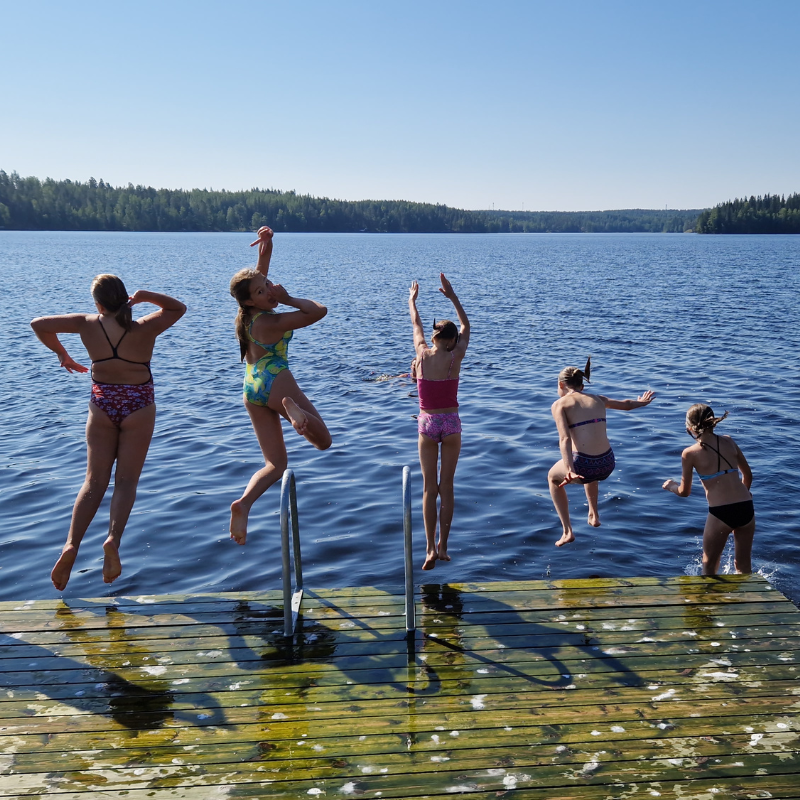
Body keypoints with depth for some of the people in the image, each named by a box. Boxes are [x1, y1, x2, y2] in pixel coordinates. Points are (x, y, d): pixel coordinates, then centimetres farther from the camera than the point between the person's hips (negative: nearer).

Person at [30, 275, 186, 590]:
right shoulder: (144, 329, -9)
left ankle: (72, 544, -8)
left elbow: (39, 324, 3)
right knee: (126, 481, 4)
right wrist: (147, 297, -4)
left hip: (102, 405, 2)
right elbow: (179, 308, 8)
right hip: (138, 407, -2)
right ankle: (113, 540, -16)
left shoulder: (87, 325, -5)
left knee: (94, 482, 6)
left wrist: (60, 353, 16)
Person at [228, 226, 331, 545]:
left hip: (251, 390, 8)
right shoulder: (272, 322, -17)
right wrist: (289, 299, -7)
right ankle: (293, 409, -27)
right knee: (323, 441, 2)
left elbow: (262, 266, 16)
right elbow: (318, 311, -16)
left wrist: (266, 241, 2)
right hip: (276, 383, -8)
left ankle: (243, 504, -15)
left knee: (275, 464, 10)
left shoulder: (247, 314, 5)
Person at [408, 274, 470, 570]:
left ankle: (430, 549, -1)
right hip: (451, 424, -1)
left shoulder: (422, 354, -6)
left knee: (429, 489, 5)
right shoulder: (454, 358, -9)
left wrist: (412, 299, 31)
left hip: (427, 424, 1)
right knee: (446, 486, 9)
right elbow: (466, 327, 8)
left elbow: (416, 325, 14)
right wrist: (452, 297, 14)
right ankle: (442, 546, 10)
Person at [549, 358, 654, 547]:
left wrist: (569, 471, -24)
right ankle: (594, 515, 45)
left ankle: (567, 531, 24)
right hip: (607, 465, 5)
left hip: (583, 466, -5)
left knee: (553, 477, 31)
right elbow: (626, 404, 34)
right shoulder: (597, 399, 16)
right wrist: (641, 402, 56)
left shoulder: (560, 404, 1)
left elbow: (564, 439, -14)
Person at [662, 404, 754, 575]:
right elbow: (748, 475, 17)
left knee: (709, 566, 18)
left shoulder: (690, 453, -4)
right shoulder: (729, 442, 7)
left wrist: (670, 486, 26)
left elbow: (684, 492, 5)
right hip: (746, 508, 4)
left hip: (720, 513, -4)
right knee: (743, 565, 22)